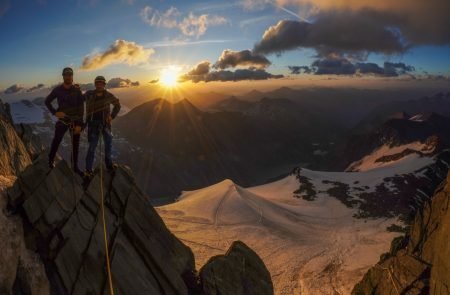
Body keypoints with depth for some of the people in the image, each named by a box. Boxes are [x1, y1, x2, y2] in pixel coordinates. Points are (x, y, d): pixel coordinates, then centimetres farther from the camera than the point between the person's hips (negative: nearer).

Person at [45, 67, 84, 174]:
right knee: (56, 141, -1)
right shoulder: (58, 89, -3)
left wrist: (79, 124, -11)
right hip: (62, 120, 0)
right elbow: (47, 101, 8)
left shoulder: (77, 90, -3)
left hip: (75, 121, 1)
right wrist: (54, 112, -8)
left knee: (75, 144, 5)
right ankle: (51, 160, 23)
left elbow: (81, 108, -5)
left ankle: (75, 166, 16)